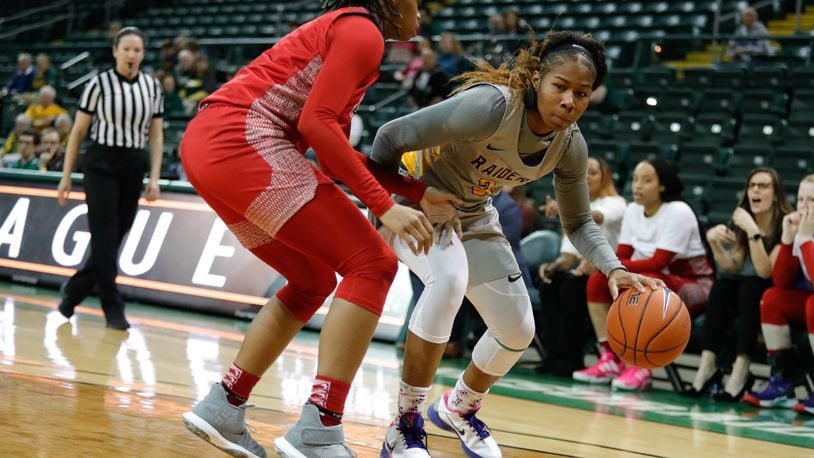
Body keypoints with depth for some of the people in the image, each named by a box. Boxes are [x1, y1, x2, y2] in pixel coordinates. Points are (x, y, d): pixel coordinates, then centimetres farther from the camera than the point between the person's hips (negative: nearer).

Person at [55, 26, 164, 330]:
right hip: (101, 164, -4)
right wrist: (66, 176, -2)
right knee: (105, 236, -8)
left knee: (115, 238, 7)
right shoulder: (99, 84, -5)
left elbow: (156, 136, 7)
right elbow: (78, 131, -1)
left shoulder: (152, 86, 5)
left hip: (134, 168, 4)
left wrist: (154, 178, -1)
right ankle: (113, 309, -2)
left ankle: (73, 291, 25)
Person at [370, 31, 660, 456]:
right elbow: (390, 137, -31)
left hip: (472, 217, 7)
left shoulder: (570, 146, -14)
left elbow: (578, 222, 0)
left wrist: (614, 269, -19)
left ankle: (458, 407, 39)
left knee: (518, 331, 7)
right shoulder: (492, 106, -35)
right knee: (449, 277, -36)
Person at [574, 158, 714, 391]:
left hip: (693, 285, -7)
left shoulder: (678, 212, -18)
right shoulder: (633, 210, 4)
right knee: (598, 281, -13)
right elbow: (622, 258, 0)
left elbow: (658, 263, -25)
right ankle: (610, 361, -14)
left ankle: (641, 368, -32)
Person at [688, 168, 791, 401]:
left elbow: (765, 272, -24)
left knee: (751, 286, -33)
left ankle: (741, 371, -41)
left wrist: (753, 232, -32)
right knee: (722, 286, -23)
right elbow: (732, 268, 1)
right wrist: (713, 242, -15)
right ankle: (707, 366, -32)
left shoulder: (785, 225, -15)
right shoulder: (742, 221, 4)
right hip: (747, 295, 5)